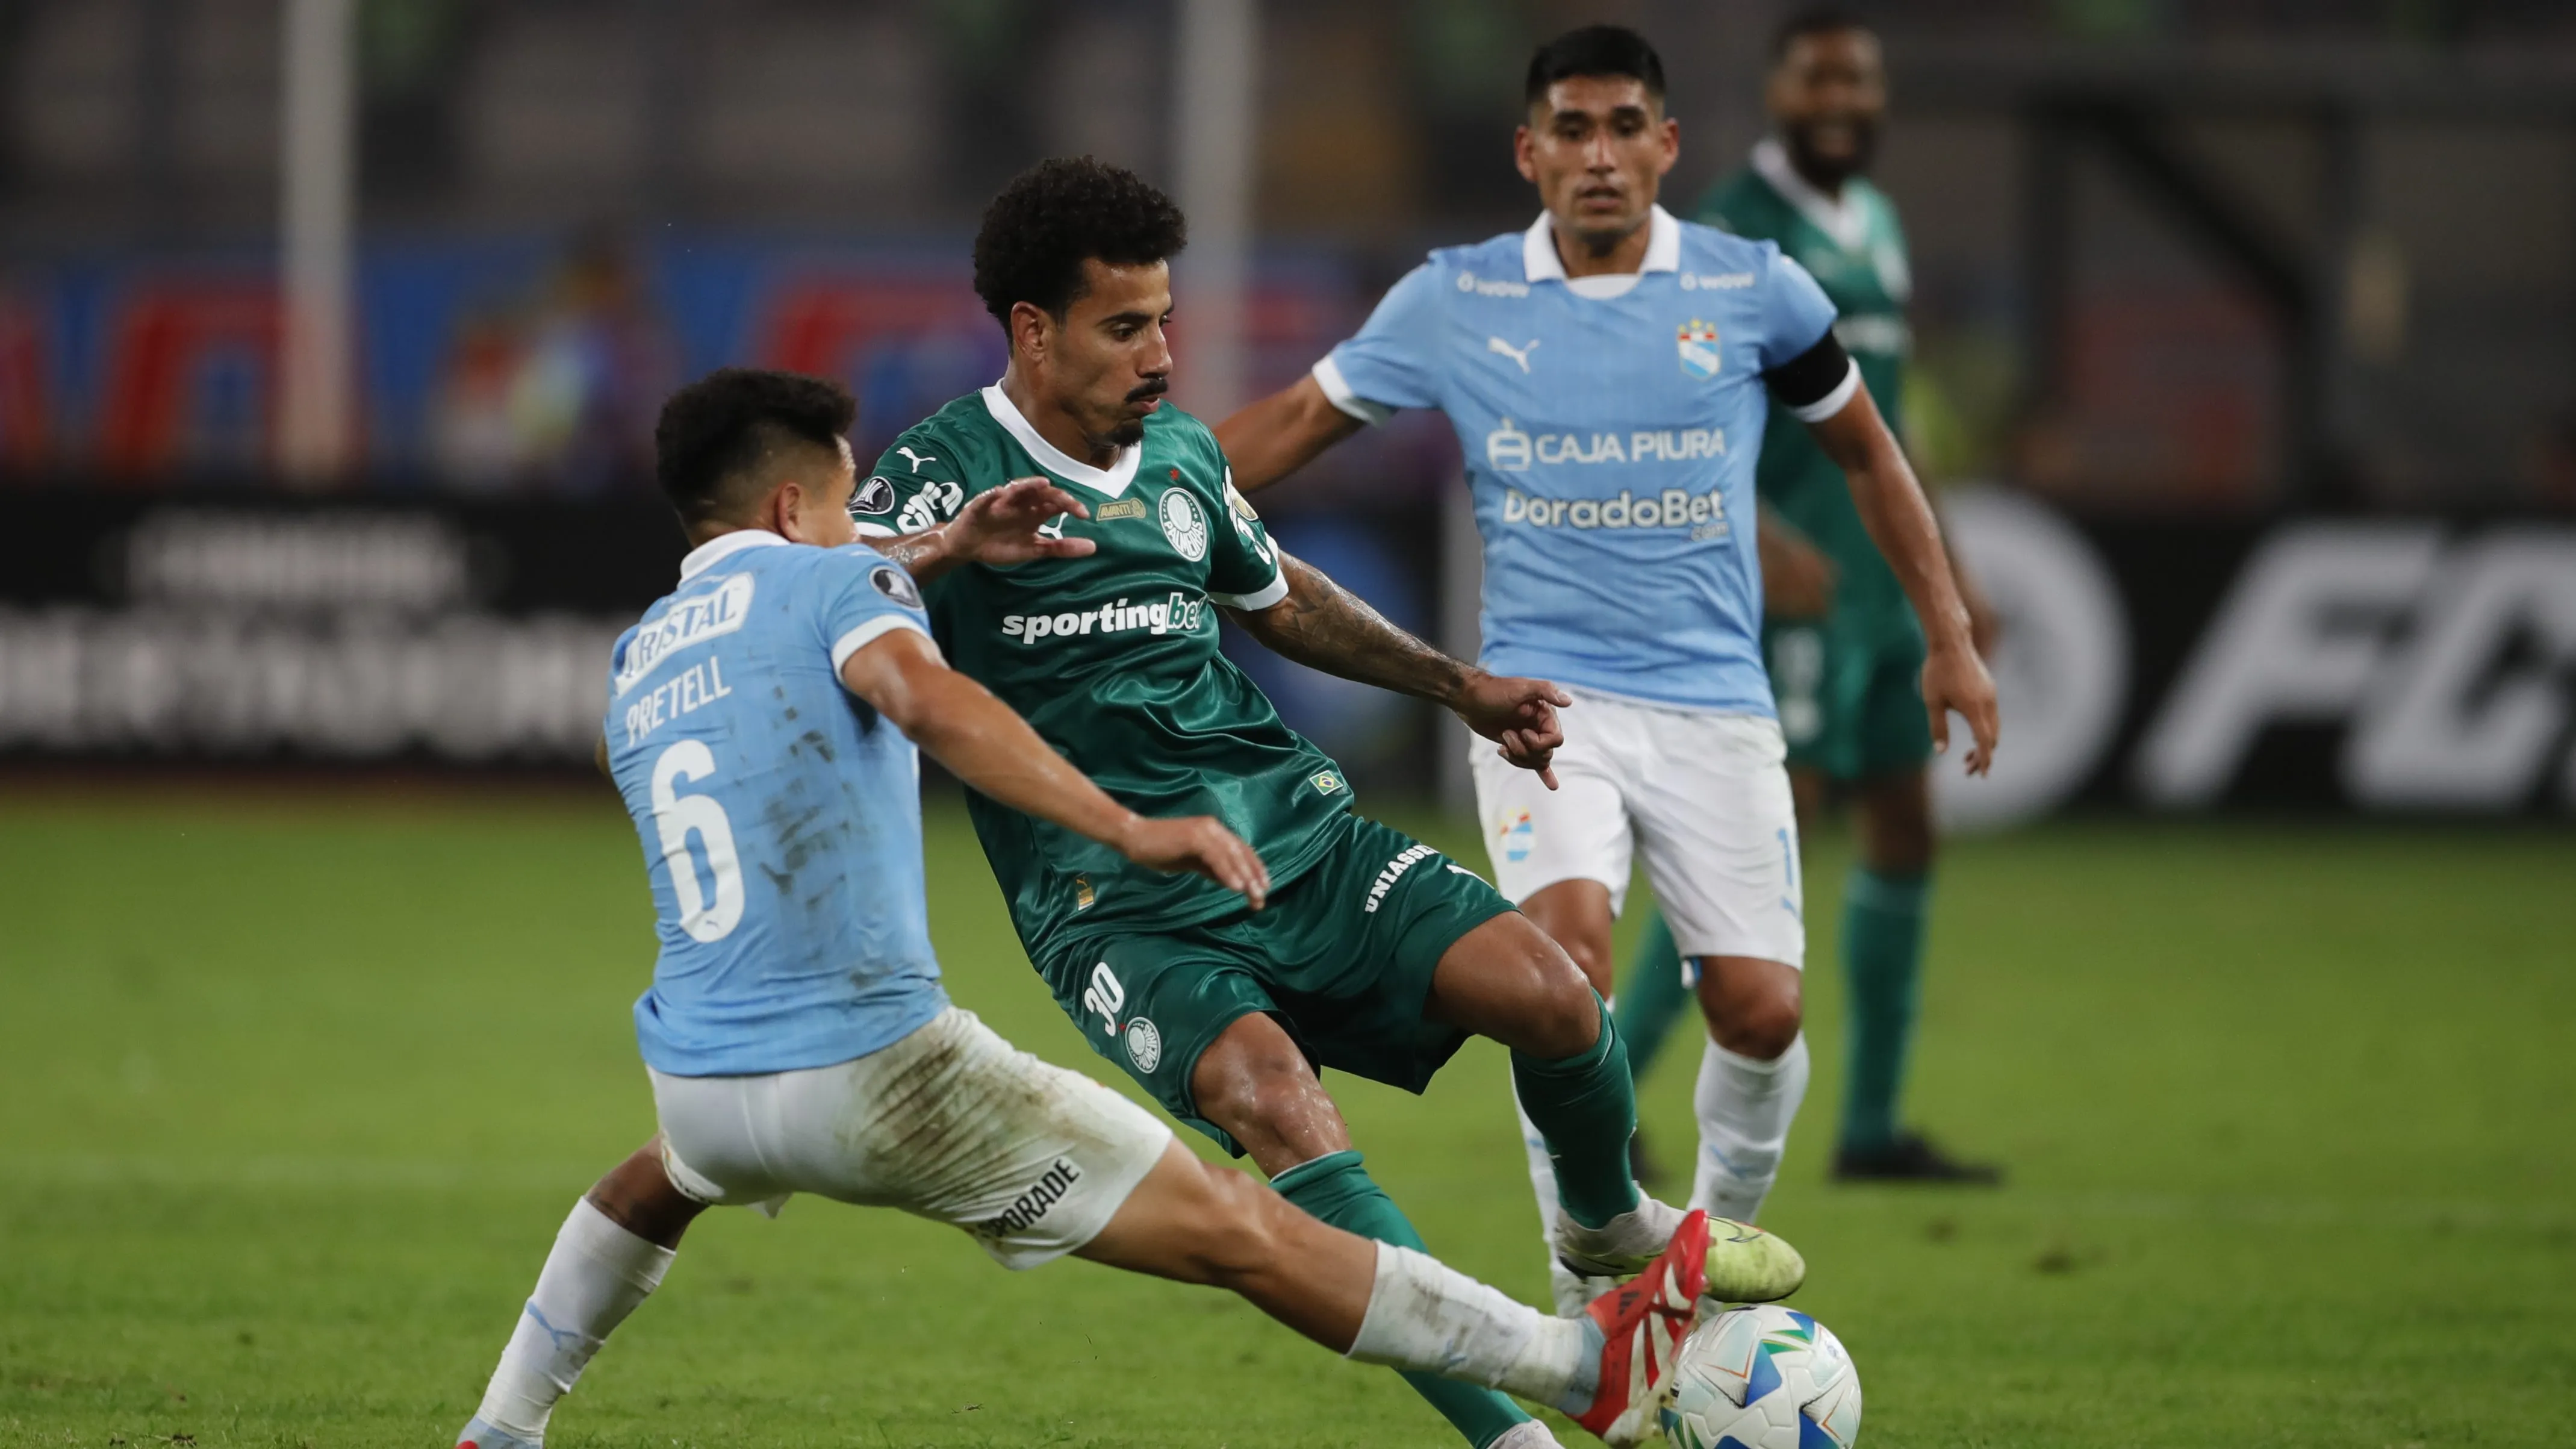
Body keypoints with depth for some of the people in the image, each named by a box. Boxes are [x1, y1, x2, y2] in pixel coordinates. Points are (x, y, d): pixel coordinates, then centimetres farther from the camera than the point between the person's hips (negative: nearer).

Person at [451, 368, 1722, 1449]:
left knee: (665, 1177, 45)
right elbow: (922, 697, -24)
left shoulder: (638, 655, 17)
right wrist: (1123, 829, -30)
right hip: (875, 1067, -6)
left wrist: (943, 552, 33)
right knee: (1236, 1230, -3)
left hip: (696, 1082, 7)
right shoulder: (827, 581, -3)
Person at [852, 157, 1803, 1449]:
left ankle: (1607, 1223, 18)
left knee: (1544, 989, -15)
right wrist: (948, 547, -40)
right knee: (1278, 1106, -32)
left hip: (1296, 840, 6)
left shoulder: (1181, 455, 13)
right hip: (1120, 907, -5)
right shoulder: (948, 472, -7)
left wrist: (1461, 688, 32)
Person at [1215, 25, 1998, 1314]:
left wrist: (1948, 637, 13)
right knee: (1566, 940, -26)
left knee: (1759, 1012, -7)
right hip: (1544, 696, -1)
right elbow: (1300, 419, 12)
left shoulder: (1752, 290, 2)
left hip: (1713, 700, 1)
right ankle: (1589, 1293, -16)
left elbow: (1864, 450, 15)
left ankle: (1723, 1235, 25)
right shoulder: (1454, 302, 2)